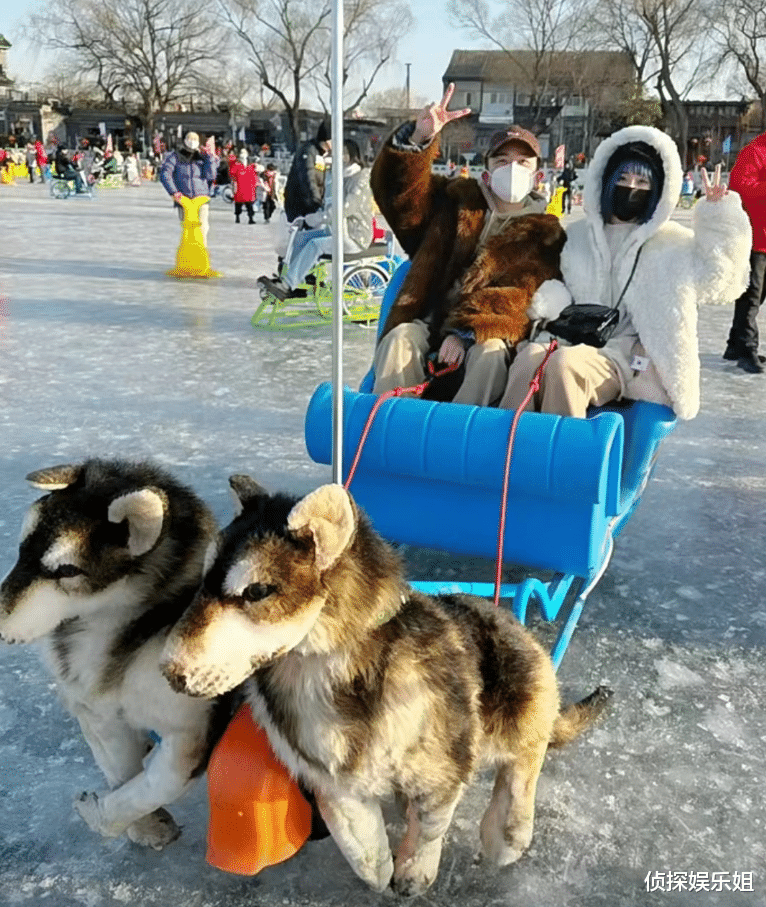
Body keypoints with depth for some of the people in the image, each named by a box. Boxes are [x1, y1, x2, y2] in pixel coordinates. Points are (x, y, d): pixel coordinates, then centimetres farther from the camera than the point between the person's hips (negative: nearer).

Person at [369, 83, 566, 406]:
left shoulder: (544, 233, 10)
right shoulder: (457, 201, 17)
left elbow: (520, 297, -5)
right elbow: (399, 189, 4)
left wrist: (466, 332, -21)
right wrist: (416, 140, -17)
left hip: (485, 333, -2)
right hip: (429, 322, 2)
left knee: (492, 352, -34)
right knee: (400, 338, -29)